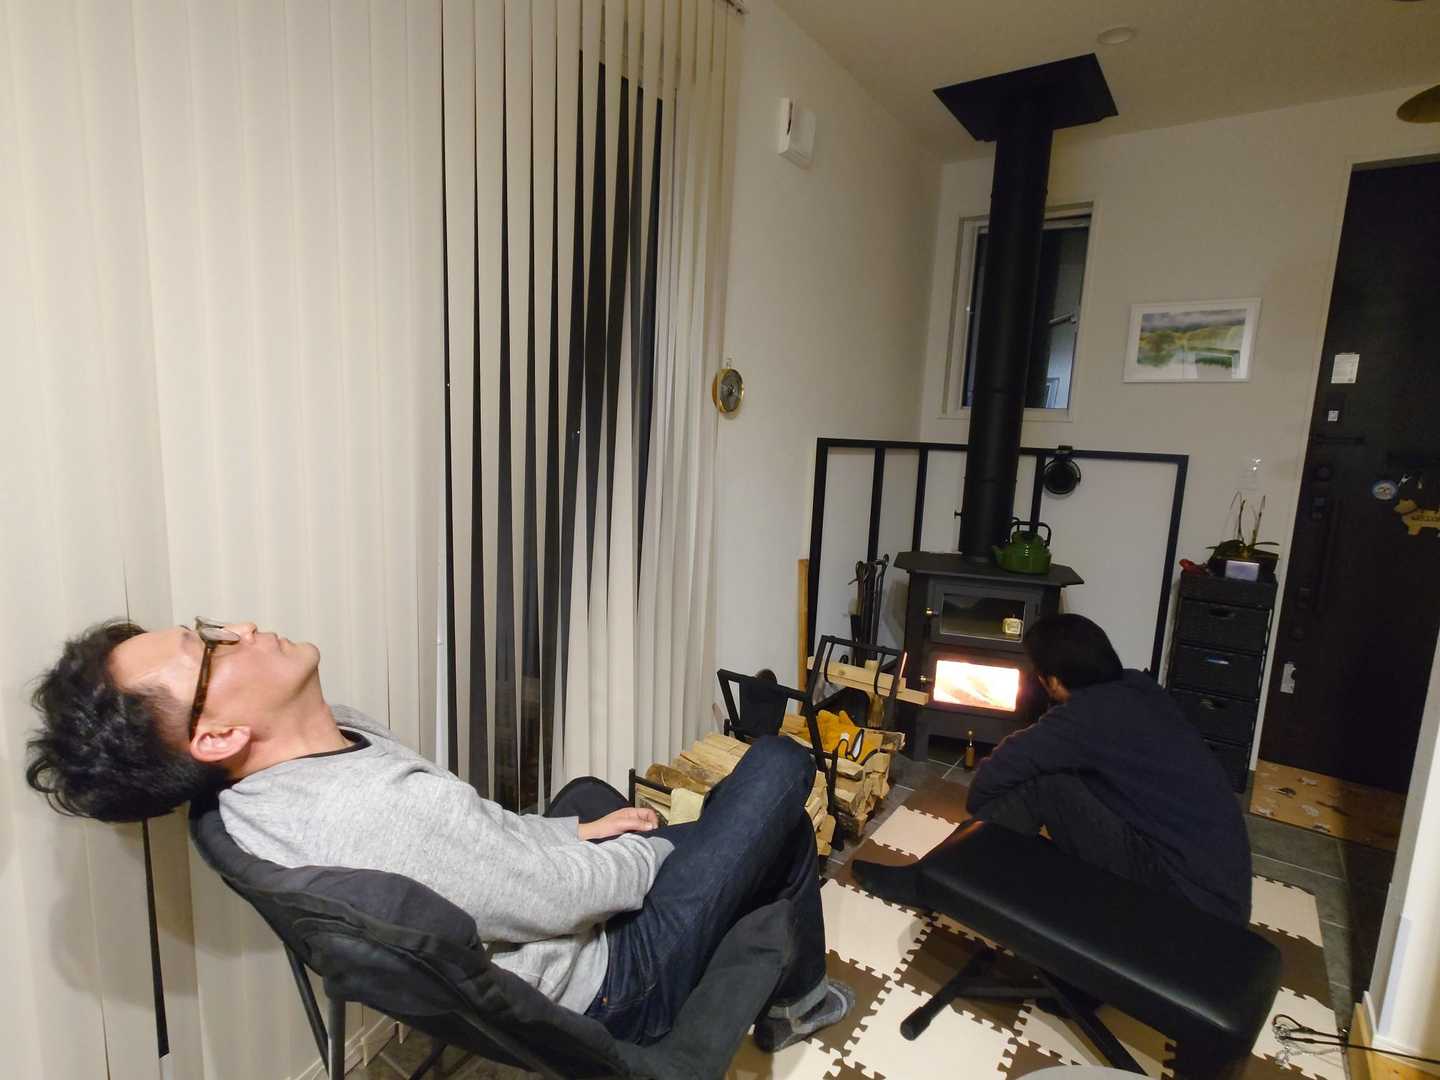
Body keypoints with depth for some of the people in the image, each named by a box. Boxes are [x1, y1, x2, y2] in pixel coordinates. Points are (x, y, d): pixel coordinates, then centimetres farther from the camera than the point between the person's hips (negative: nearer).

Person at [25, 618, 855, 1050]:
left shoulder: (311, 753, -10)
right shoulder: (384, 811, -39)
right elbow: (570, 893, -25)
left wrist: (576, 832, 3)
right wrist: (652, 853, -5)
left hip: (517, 960, 7)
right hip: (609, 984, -7)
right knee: (781, 767, 0)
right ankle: (795, 1001, 29)